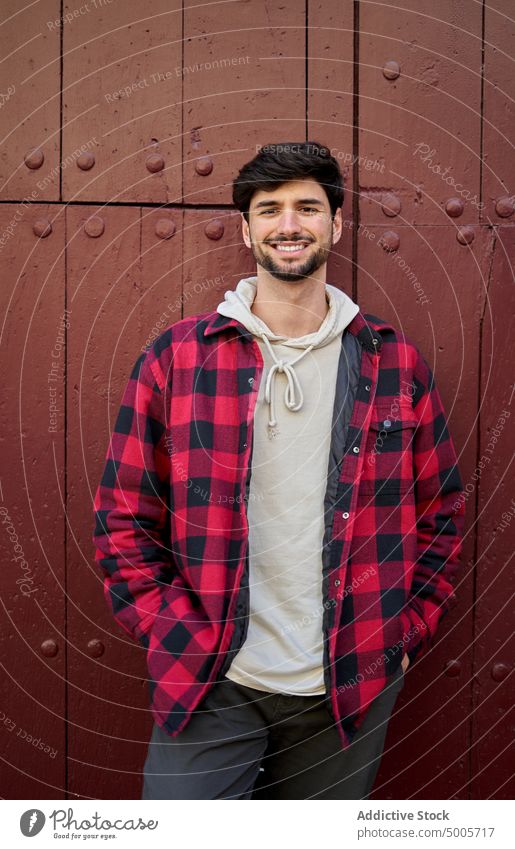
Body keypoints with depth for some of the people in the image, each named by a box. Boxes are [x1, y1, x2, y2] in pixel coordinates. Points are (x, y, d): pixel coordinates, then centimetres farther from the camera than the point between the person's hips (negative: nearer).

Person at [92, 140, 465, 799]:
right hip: (210, 684, -1)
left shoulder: (397, 363, 2)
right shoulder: (174, 358, -3)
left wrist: (404, 635, 1)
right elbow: (123, 519, 0)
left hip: (350, 690, 2)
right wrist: (179, 637, -7)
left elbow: (441, 516, 8)